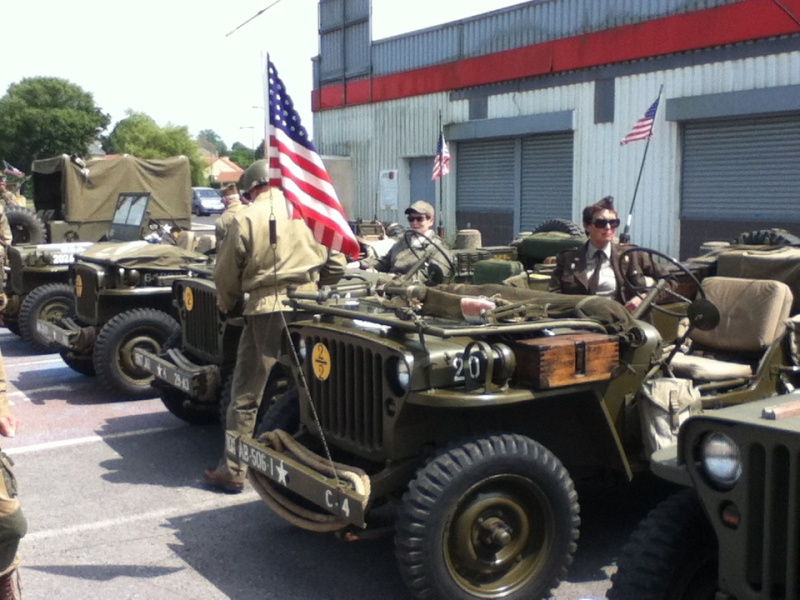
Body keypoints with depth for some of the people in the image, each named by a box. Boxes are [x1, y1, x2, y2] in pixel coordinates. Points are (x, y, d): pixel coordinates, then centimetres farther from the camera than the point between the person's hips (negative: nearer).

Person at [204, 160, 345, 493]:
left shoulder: (245, 219, -3)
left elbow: (226, 275, 2)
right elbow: (336, 265, 7)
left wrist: (227, 305, 22)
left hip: (265, 309, -3)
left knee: (246, 393, 5)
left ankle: (232, 470, 8)